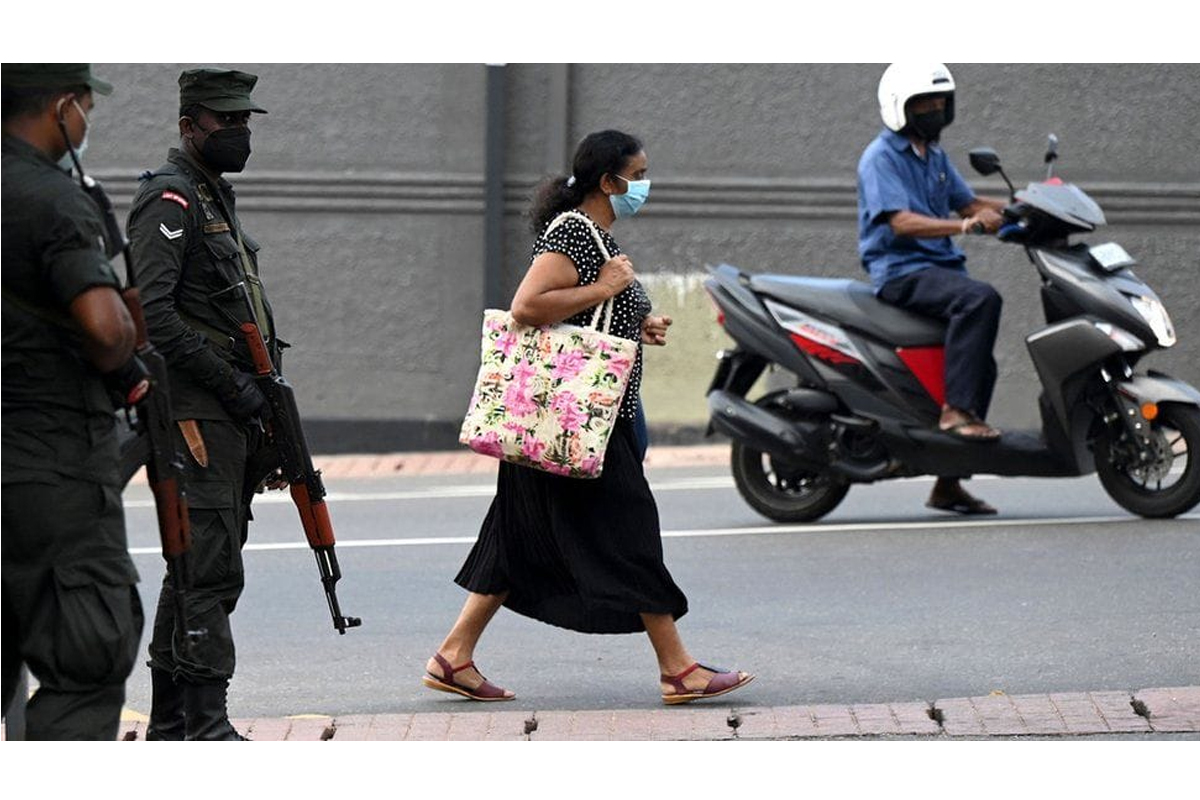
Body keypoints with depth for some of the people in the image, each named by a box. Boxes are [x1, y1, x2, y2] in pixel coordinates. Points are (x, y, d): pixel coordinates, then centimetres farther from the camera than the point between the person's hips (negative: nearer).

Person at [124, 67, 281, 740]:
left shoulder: (217, 198, 21)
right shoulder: (170, 199, -11)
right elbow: (149, 313, -21)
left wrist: (263, 402, 18)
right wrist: (231, 384, -19)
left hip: (232, 412, 10)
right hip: (196, 413, -10)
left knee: (201, 565, 11)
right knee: (212, 566, -14)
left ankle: (170, 722, 16)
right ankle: (206, 724, -16)